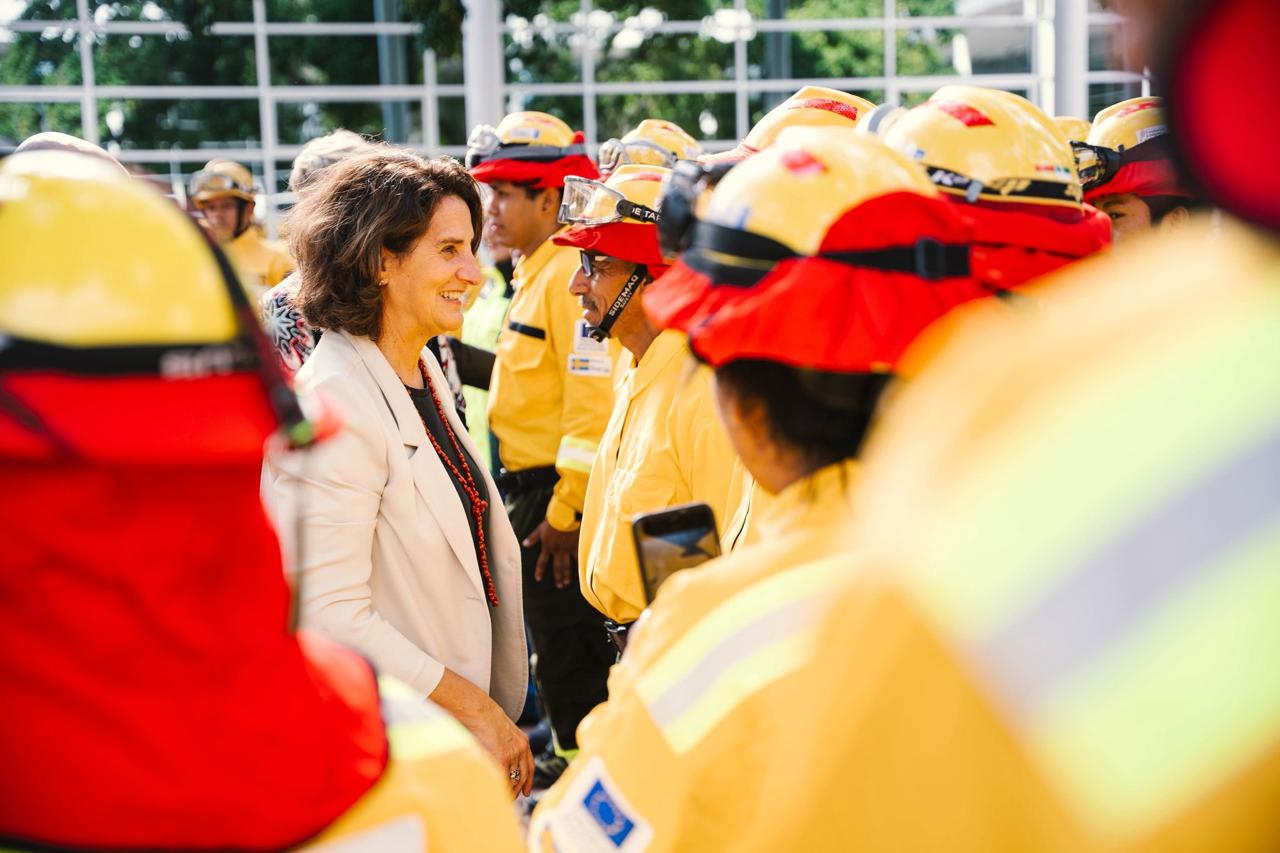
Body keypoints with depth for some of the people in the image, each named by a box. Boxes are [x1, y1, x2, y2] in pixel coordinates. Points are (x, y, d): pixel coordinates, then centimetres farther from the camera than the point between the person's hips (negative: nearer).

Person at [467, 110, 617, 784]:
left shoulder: (569, 274, -18)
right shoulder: (536, 273, 14)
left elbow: (592, 406, -23)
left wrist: (565, 511, -21)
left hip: (558, 492, -10)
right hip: (530, 487, 10)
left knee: (566, 645, 0)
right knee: (556, 638, 19)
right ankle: (565, 752, 31)